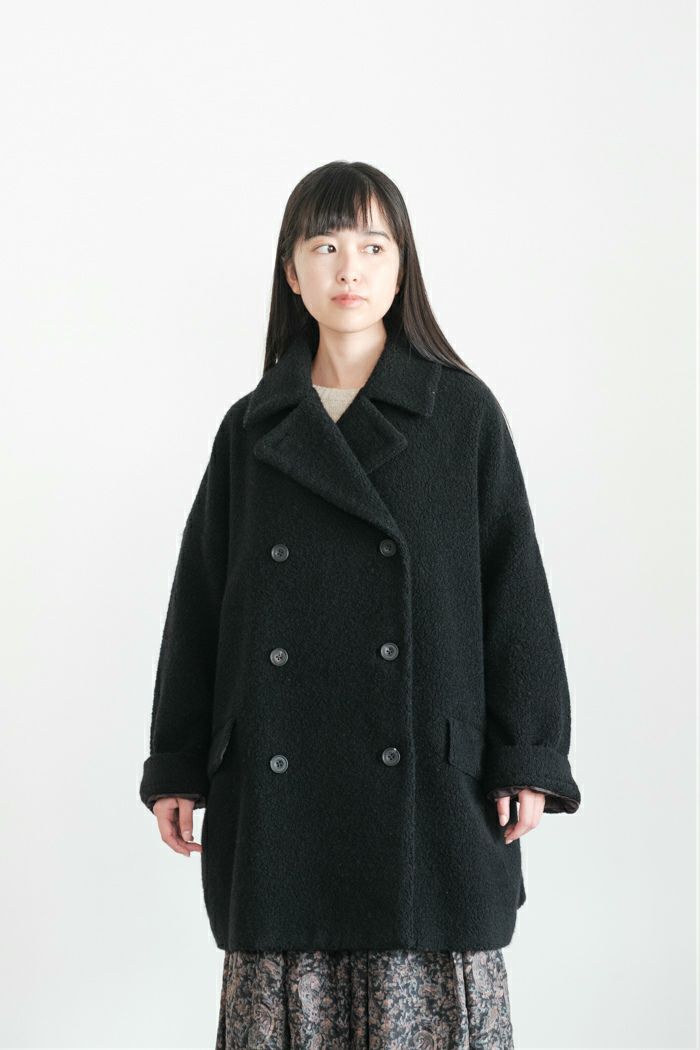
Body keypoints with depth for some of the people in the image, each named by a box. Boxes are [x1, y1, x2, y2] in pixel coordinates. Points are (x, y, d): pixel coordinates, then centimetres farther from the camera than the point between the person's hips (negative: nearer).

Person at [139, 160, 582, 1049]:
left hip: (428, 773, -2)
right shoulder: (253, 428, 7)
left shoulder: (463, 412, 2)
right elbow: (201, 598, 10)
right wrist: (175, 767, 7)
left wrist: (528, 760, -5)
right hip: (280, 785, 2)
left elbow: (513, 585, 0)